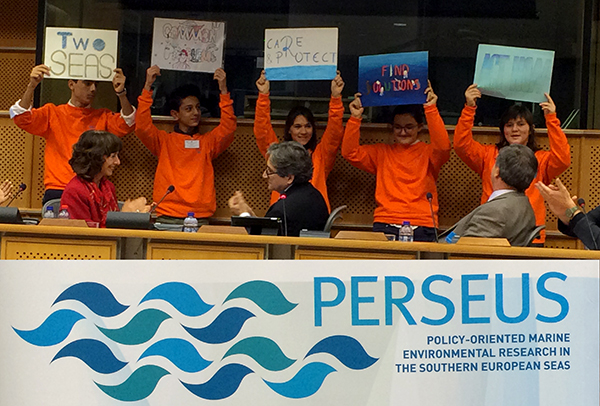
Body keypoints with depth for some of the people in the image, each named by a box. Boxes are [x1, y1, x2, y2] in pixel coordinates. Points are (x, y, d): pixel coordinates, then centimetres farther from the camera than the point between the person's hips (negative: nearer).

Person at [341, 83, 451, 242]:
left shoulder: (428, 152, 11)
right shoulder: (381, 152, 19)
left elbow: (443, 146, -11)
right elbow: (350, 152, 8)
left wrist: (431, 109, -14)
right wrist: (355, 118, -1)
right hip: (385, 224, 1)